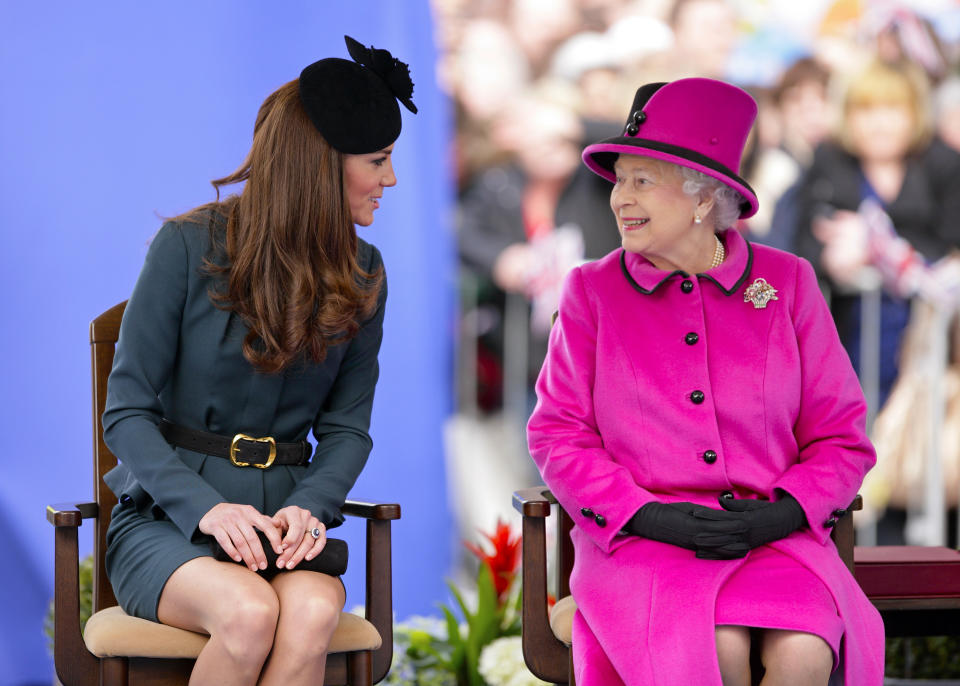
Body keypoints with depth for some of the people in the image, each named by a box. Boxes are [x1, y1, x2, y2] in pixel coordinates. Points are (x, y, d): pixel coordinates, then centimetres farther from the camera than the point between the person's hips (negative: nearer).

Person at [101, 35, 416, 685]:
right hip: (166, 518, -3)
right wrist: (206, 508, -21)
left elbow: (347, 426, 11)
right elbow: (127, 412, -5)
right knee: (249, 613, -36)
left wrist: (309, 507, -12)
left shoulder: (361, 273, 8)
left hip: (283, 517, 3)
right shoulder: (190, 247, -5)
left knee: (314, 613, -34)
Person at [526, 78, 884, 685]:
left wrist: (783, 513, -9)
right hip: (639, 544, -1)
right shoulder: (594, 291, 8)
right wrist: (646, 516, -10)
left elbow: (841, 436, 10)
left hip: (775, 538, 1)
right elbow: (559, 434, 5)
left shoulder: (787, 284, 9)